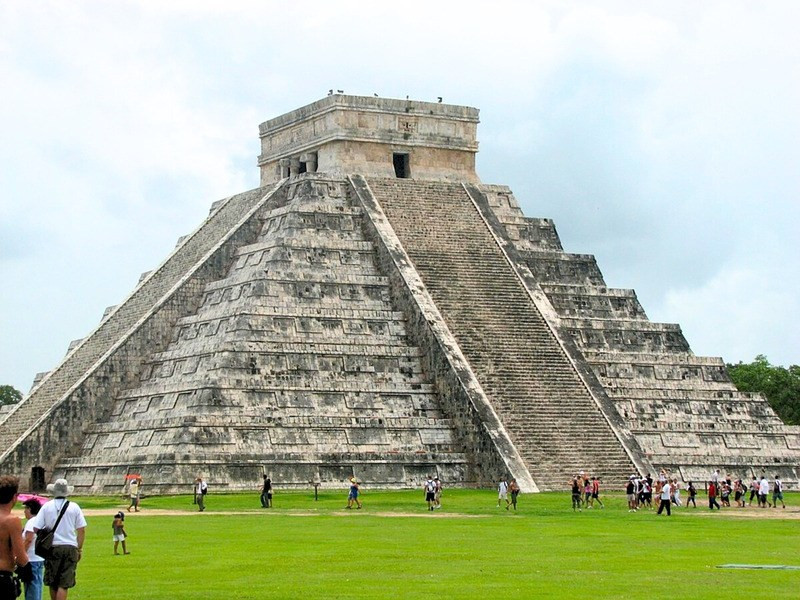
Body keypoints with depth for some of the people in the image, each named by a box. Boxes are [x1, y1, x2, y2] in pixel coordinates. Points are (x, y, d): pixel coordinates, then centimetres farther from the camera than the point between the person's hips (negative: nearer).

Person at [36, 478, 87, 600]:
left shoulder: (46, 506, 0)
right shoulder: (74, 507, 2)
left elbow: (36, 528, -3)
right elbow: (81, 530, 2)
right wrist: (79, 549, 11)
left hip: (52, 548, 1)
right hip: (70, 547, 0)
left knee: (52, 583, 14)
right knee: (64, 585, -2)